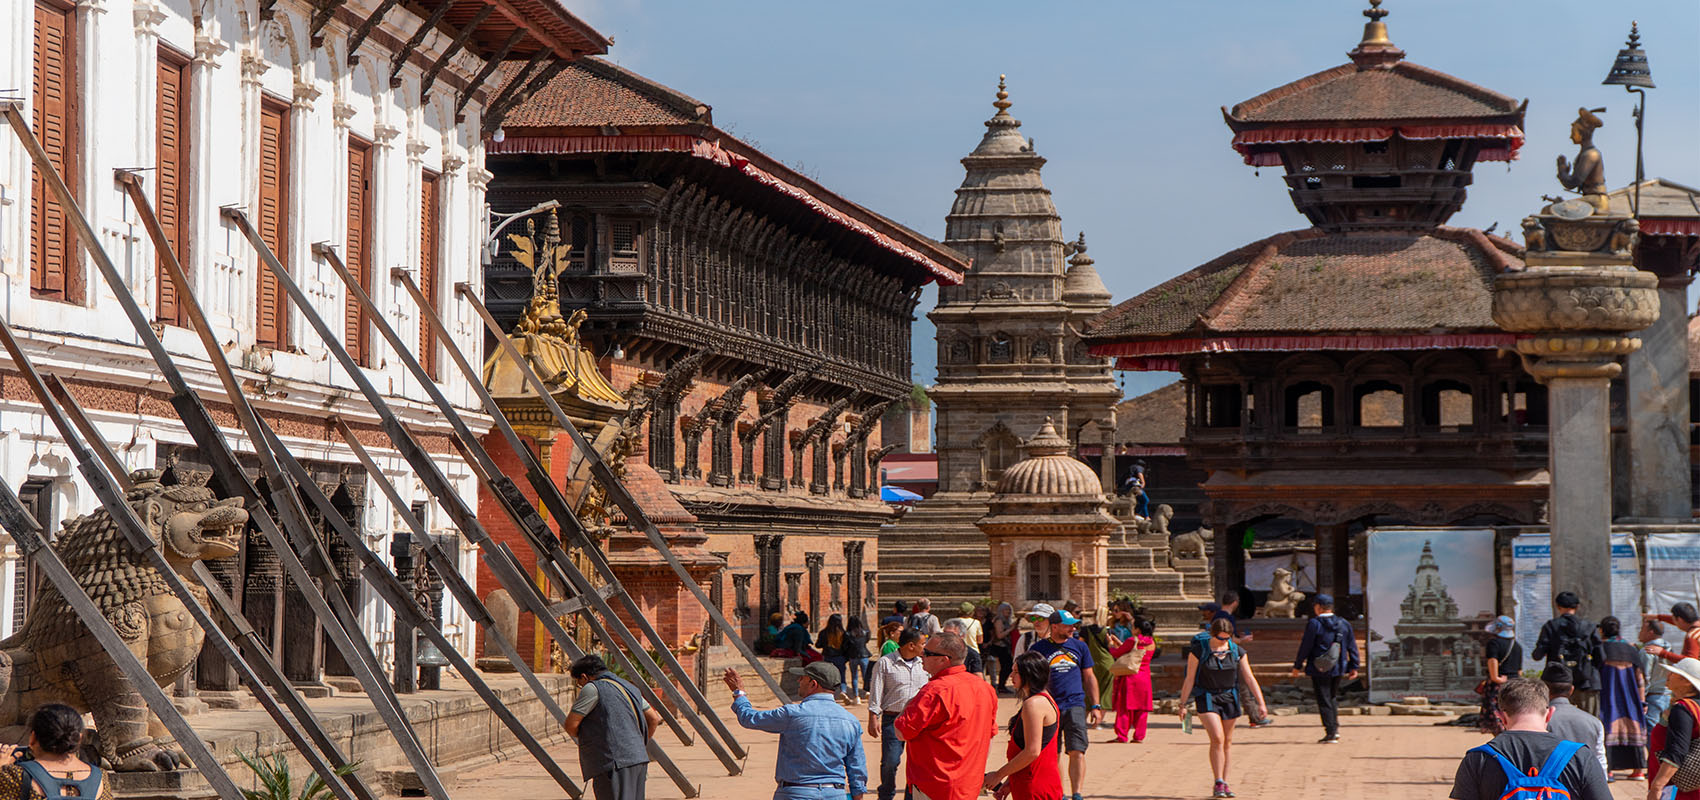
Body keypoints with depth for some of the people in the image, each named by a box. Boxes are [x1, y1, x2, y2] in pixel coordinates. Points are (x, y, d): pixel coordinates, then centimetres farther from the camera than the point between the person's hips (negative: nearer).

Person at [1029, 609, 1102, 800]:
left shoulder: (1079, 646, 10)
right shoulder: (1038, 649, 3)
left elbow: (1089, 677, 17)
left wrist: (1095, 706, 12)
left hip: (1075, 705, 1)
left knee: (1077, 752, -11)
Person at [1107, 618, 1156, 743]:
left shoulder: (1132, 641, -13)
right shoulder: (1152, 643, 7)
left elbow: (1116, 653, -6)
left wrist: (1111, 645, 14)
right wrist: (1117, 641, 24)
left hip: (1130, 677, -5)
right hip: (1145, 677, 5)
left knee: (1124, 707, -1)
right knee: (1141, 709, 9)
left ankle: (1121, 736, -3)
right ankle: (1139, 736, 7)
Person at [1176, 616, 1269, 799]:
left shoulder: (1237, 652, -3)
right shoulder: (1198, 650, -11)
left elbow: (1249, 678, 0)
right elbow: (1189, 679, -6)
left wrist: (1261, 703, -5)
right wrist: (1183, 704, -6)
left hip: (1229, 697, 4)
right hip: (1206, 698, -4)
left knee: (1227, 742, 8)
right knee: (1217, 739, -17)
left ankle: (1225, 783, 18)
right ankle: (1218, 784, -12)